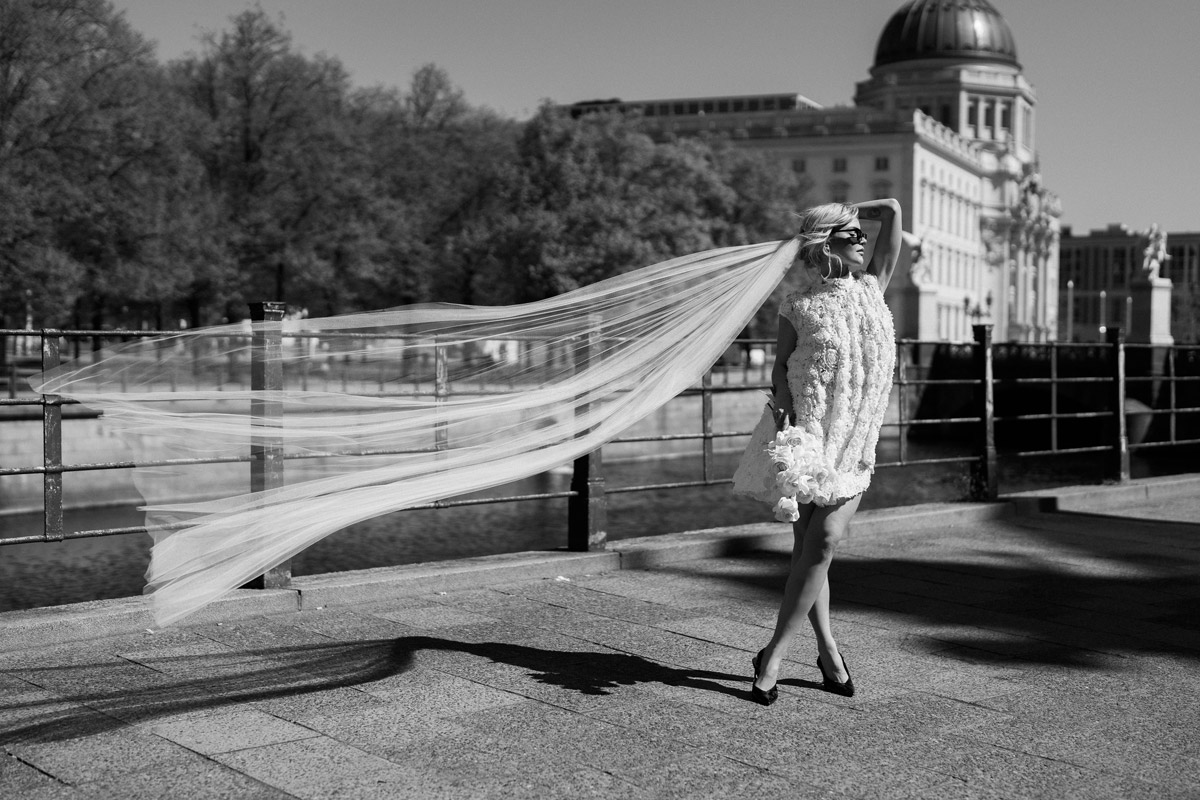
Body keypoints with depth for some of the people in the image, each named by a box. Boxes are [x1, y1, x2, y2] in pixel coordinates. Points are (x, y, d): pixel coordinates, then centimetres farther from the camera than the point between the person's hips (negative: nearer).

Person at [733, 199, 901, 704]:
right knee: (811, 545, -1)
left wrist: (844, 214, 14)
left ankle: (774, 654, 1)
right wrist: (783, 415, -18)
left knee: (822, 542, -7)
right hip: (807, 433, -3)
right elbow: (781, 367, -4)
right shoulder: (799, 306, 1)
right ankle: (828, 650, 13)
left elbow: (892, 211, 9)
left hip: (854, 442, 3)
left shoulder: (872, 288, 9)